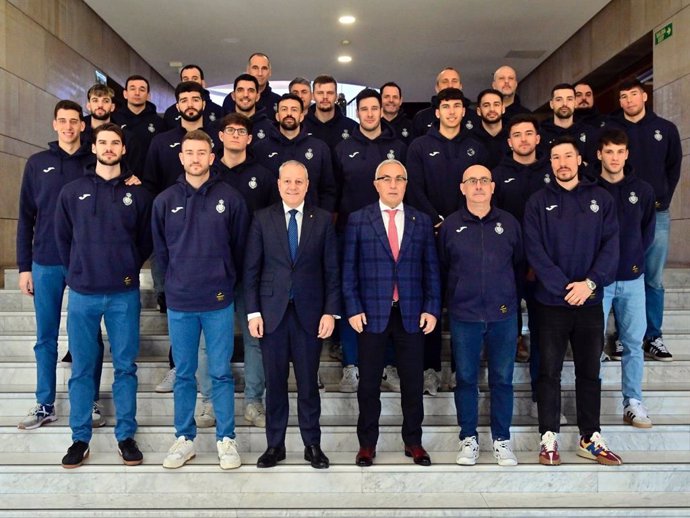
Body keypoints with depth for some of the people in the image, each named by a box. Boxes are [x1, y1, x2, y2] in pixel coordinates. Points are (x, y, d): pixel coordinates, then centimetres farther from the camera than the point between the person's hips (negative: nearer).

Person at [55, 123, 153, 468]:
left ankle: (126, 436, 16)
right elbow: (62, 237, 11)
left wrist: (129, 270, 4)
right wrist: (78, 272, 7)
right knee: (82, 369, 7)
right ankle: (80, 438, 18)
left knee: (125, 366, 5)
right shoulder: (72, 192, 7)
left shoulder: (137, 193, 5)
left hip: (124, 294, 0)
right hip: (82, 293, 1)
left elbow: (147, 240, 8)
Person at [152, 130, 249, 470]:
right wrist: (175, 283, 10)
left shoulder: (230, 198, -1)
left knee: (221, 374, 5)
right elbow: (160, 250, 11)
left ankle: (226, 439, 18)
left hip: (219, 301, -1)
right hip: (179, 302, 2)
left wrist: (227, 282, 6)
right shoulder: (165, 200, 3)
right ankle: (184, 439, 23)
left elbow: (240, 246, 5)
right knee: (184, 375, 11)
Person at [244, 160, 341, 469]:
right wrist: (253, 312, -3)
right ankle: (275, 445, 21)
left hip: (309, 312, 0)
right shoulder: (262, 219, 4)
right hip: (272, 312, 0)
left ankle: (312, 445, 21)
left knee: (308, 383, 7)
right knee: (275, 383, 8)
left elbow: (331, 270, 3)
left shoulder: (323, 220, 4)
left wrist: (330, 312, -4)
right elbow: (251, 269, 3)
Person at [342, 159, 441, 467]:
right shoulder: (358, 219, 3)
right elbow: (349, 268, 1)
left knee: (413, 381, 8)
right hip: (372, 313, -1)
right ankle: (367, 444, 20)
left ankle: (413, 442, 24)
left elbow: (431, 269, 7)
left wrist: (432, 309, -1)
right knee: (369, 382, 6)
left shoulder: (422, 221, 9)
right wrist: (353, 309, -7)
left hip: (412, 315, 2)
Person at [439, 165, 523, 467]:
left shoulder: (509, 223, 5)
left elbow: (519, 265, 11)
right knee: (466, 379, 7)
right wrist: (456, 297, 8)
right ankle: (468, 439, 20)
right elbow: (442, 268, 8)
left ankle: (502, 440, 20)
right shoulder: (450, 226, 2)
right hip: (463, 316, 0)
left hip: (503, 315, 1)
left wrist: (510, 297, 9)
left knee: (502, 379, 7)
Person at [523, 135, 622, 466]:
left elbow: (611, 245, -2)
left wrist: (590, 282, -15)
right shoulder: (538, 202, 1)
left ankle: (590, 439, 21)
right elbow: (534, 251, -8)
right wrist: (564, 287, -15)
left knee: (590, 372, 10)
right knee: (549, 371, 4)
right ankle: (549, 438, 15)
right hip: (551, 302, -2)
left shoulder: (600, 199, 6)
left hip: (590, 301, 2)